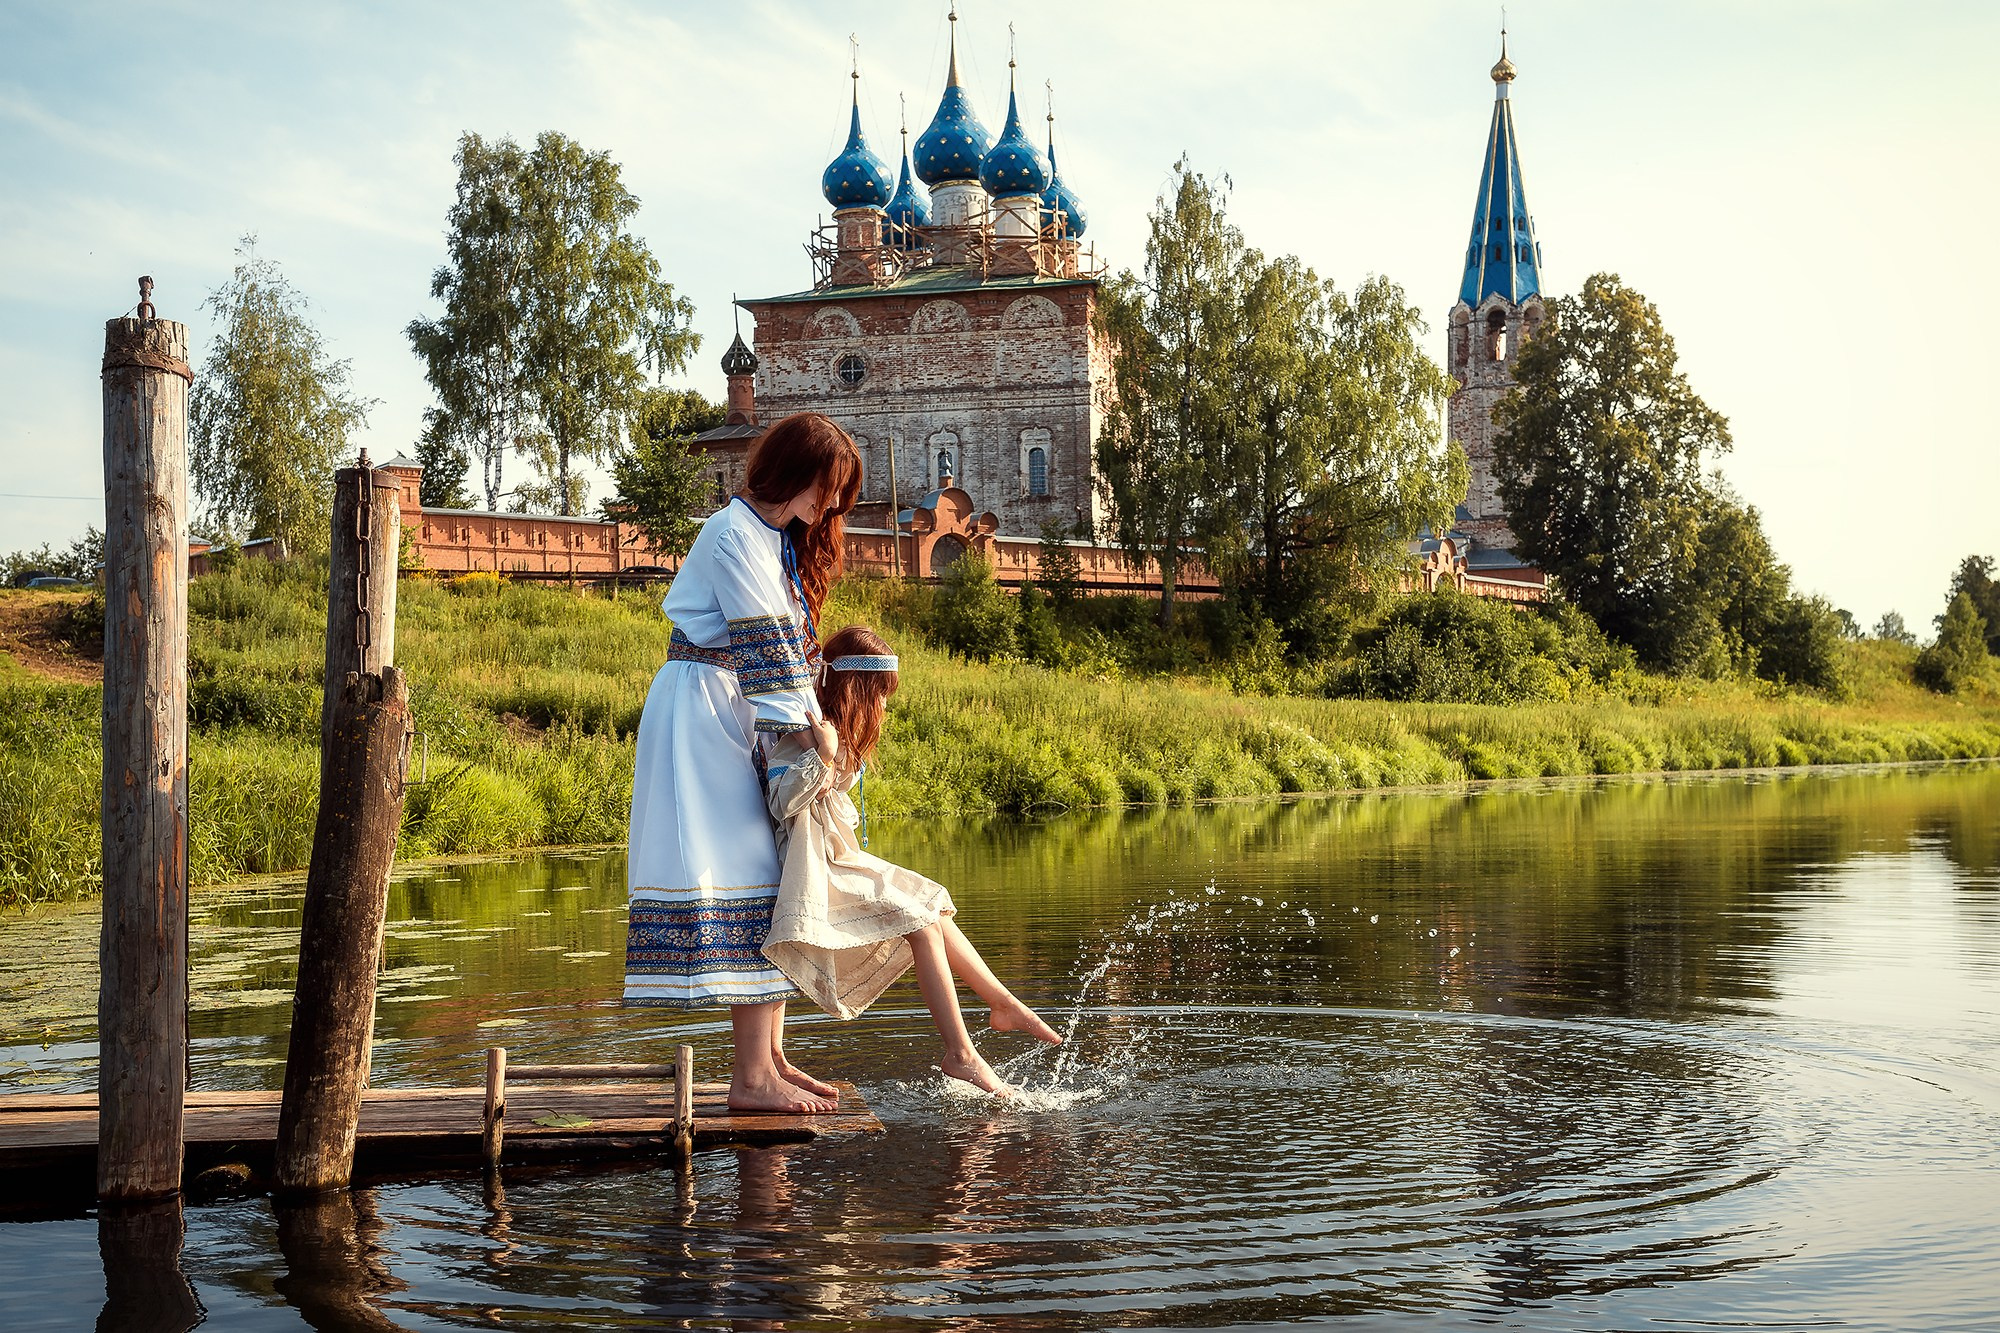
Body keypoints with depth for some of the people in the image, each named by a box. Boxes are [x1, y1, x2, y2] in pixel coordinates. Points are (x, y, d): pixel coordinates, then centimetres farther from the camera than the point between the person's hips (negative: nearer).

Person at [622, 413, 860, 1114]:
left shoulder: (781, 540, 19)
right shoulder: (737, 535, -13)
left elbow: (794, 645, 14)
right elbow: (766, 648, -18)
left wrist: (815, 728, 2)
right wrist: (806, 730, -17)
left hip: (743, 716, 10)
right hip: (702, 708, -10)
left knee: (769, 878, 6)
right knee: (742, 875, -13)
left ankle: (770, 1058, 9)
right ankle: (752, 1075, -13)